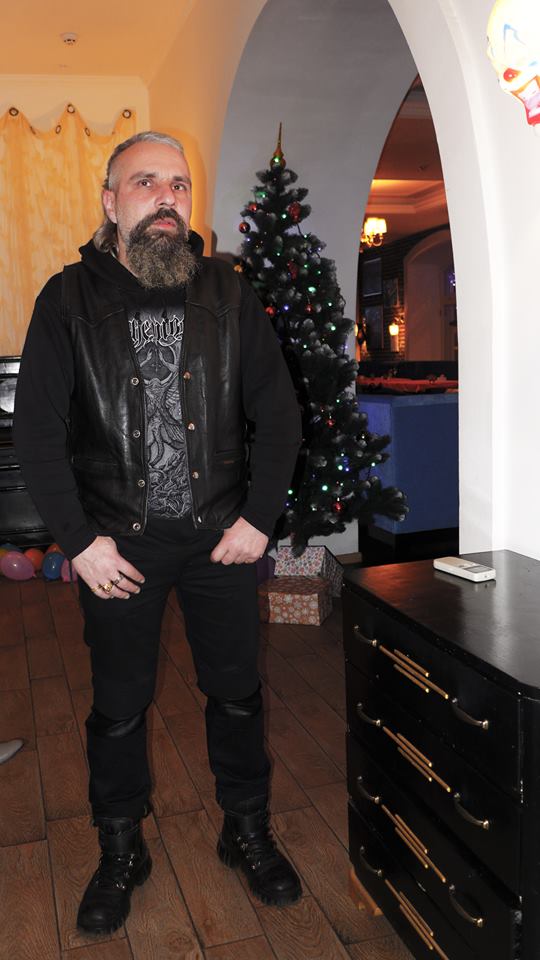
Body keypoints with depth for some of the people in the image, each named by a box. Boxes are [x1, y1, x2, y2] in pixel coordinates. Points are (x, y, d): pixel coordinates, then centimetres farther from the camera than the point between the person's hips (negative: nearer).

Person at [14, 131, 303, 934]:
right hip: (117, 542, -1)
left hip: (222, 535, 2)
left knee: (237, 693, 13)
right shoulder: (69, 301, -4)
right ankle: (121, 853, 35)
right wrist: (79, 540, -10)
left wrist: (259, 518, -5)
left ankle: (248, 834, 36)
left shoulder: (229, 294, 0)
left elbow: (277, 412, 2)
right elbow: (38, 431, -5)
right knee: (119, 706, 12)